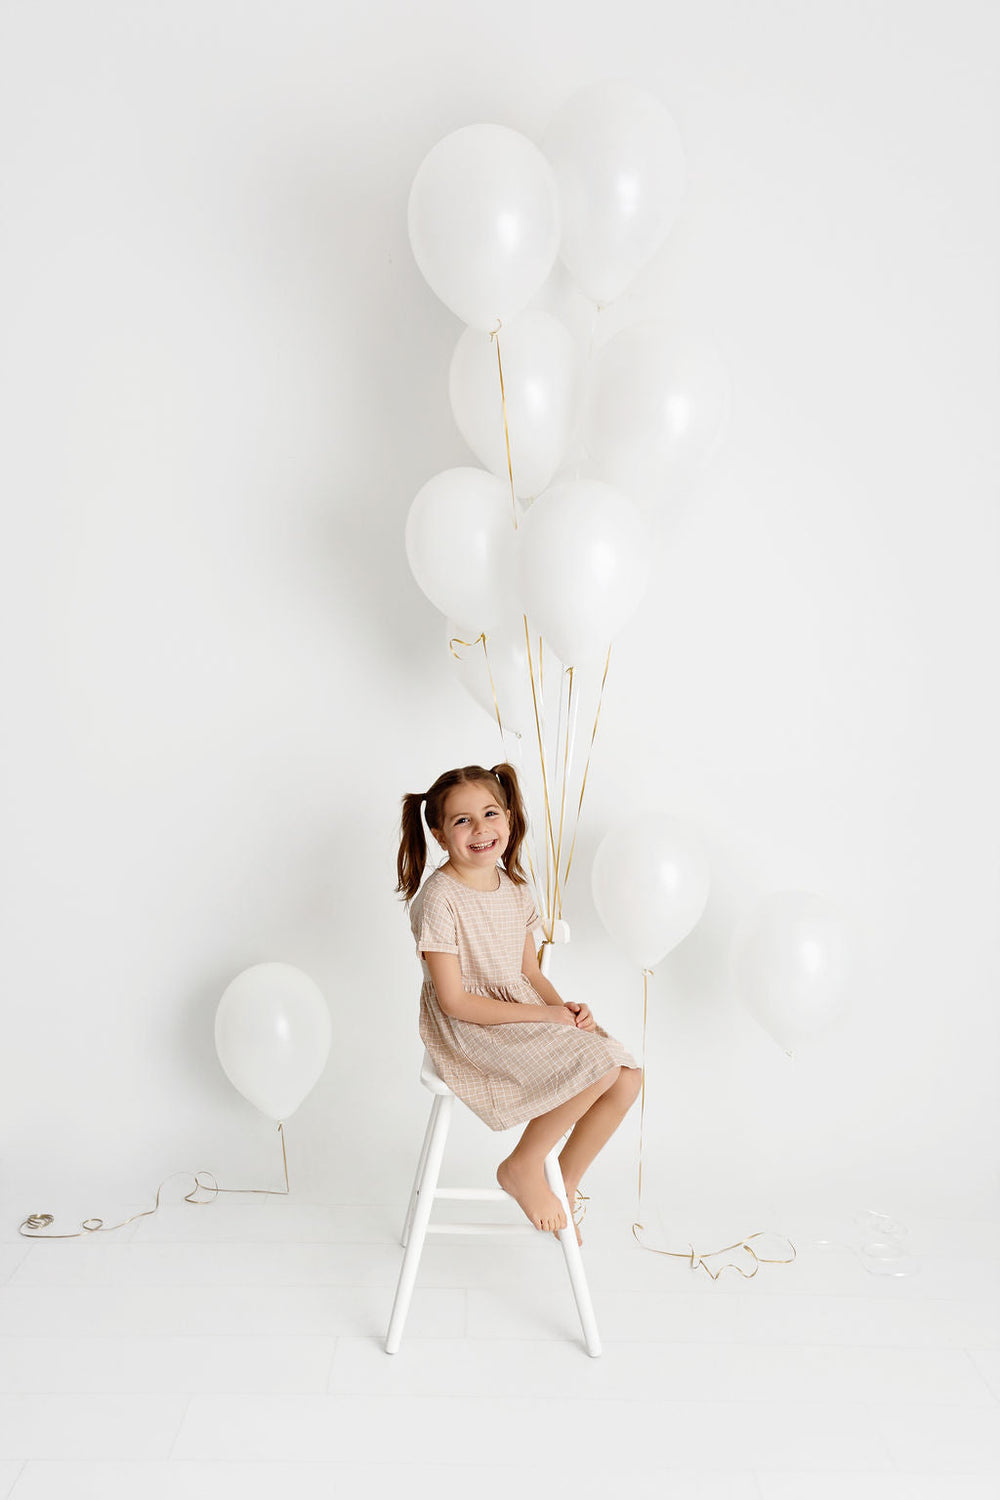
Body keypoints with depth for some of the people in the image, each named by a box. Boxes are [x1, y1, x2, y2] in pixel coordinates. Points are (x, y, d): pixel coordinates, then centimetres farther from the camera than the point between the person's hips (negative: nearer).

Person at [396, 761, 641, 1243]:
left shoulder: (513, 888, 5)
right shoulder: (439, 899, -19)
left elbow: (530, 971, 13)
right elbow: (454, 1001, -19)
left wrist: (563, 1007, -8)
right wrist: (544, 1015, -19)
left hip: (526, 1013, 8)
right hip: (468, 1031, -8)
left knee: (627, 1079, -6)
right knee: (597, 1070, -24)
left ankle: (565, 1181, 14)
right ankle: (522, 1167, -2)